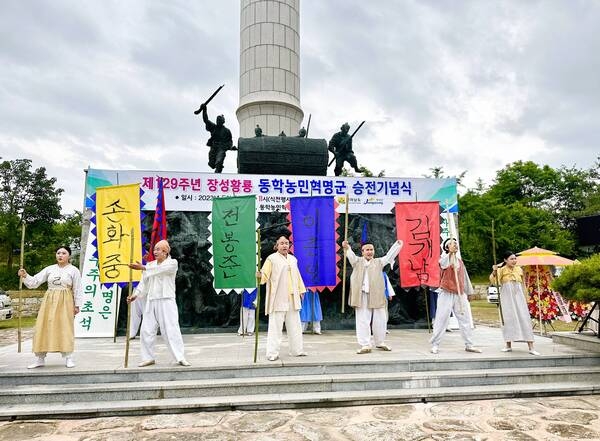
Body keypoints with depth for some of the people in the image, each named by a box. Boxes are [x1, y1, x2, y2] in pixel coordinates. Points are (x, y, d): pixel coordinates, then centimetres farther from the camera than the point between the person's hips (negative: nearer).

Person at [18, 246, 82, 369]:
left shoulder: (73, 270, 1)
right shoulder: (49, 269, 8)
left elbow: (77, 289, 0)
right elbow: (35, 281, 5)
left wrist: (77, 305, -3)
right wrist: (25, 276, -12)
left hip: (65, 302, -3)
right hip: (49, 301, 3)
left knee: (65, 328, -3)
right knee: (43, 328, 2)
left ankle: (68, 358, 5)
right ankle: (40, 359, 12)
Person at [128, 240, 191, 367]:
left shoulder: (172, 263, 1)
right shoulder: (150, 265, 17)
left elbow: (160, 269, -18)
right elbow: (144, 282, 8)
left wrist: (143, 268, -24)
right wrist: (135, 294, -5)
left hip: (166, 301, -5)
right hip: (151, 301, 5)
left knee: (171, 329, -9)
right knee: (146, 330, 5)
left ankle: (180, 358, -6)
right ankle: (148, 357, 18)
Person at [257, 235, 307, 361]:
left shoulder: (293, 259, 15)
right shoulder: (272, 259, -4)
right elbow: (265, 275, -13)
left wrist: (301, 290, 20)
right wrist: (260, 275, -34)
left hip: (292, 298, 6)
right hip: (278, 299, -6)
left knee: (294, 325, 12)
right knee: (275, 326, -4)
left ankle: (296, 350, 23)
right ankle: (272, 353, 3)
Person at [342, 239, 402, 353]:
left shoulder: (378, 262, 17)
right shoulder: (357, 261, 12)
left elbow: (389, 255, 9)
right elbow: (351, 255, -6)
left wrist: (397, 245, -5)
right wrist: (347, 248, -27)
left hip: (376, 296, 2)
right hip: (362, 296, -1)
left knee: (380, 320, 7)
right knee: (362, 321, -1)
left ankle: (380, 343, 25)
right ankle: (365, 345, 7)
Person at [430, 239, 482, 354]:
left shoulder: (459, 260, 16)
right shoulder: (444, 257, -2)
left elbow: (464, 276, 21)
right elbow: (443, 264, -28)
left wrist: (468, 291, 21)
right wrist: (451, 252, -42)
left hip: (460, 294, 6)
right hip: (446, 293, -6)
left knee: (465, 319, 9)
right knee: (441, 319, -4)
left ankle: (469, 345, 20)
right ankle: (435, 345, 3)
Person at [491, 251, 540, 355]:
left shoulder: (519, 270, 8)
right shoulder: (501, 270, -2)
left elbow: (523, 285, 17)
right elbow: (493, 281, -15)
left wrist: (525, 298, 16)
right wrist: (494, 271, -32)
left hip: (518, 297, 2)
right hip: (507, 297, -2)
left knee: (524, 319, -4)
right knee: (508, 319, 2)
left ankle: (531, 347, -3)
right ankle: (508, 345, 14)